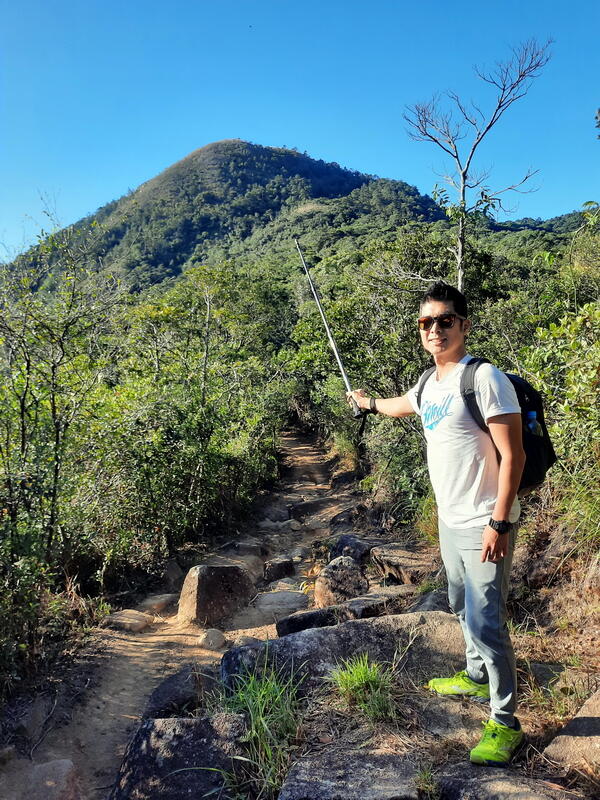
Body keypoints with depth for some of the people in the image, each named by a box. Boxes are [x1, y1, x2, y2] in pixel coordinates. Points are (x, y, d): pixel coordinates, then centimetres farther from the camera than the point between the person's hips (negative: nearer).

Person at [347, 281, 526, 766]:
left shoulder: (485, 379, -19)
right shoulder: (430, 384, 7)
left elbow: (513, 456, -20)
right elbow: (402, 406, 31)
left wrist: (498, 523, -22)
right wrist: (370, 403, 49)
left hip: (484, 526, -8)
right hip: (450, 521, 8)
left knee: (486, 622, -3)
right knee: (464, 608, 22)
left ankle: (506, 723, 13)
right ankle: (476, 678, 43)